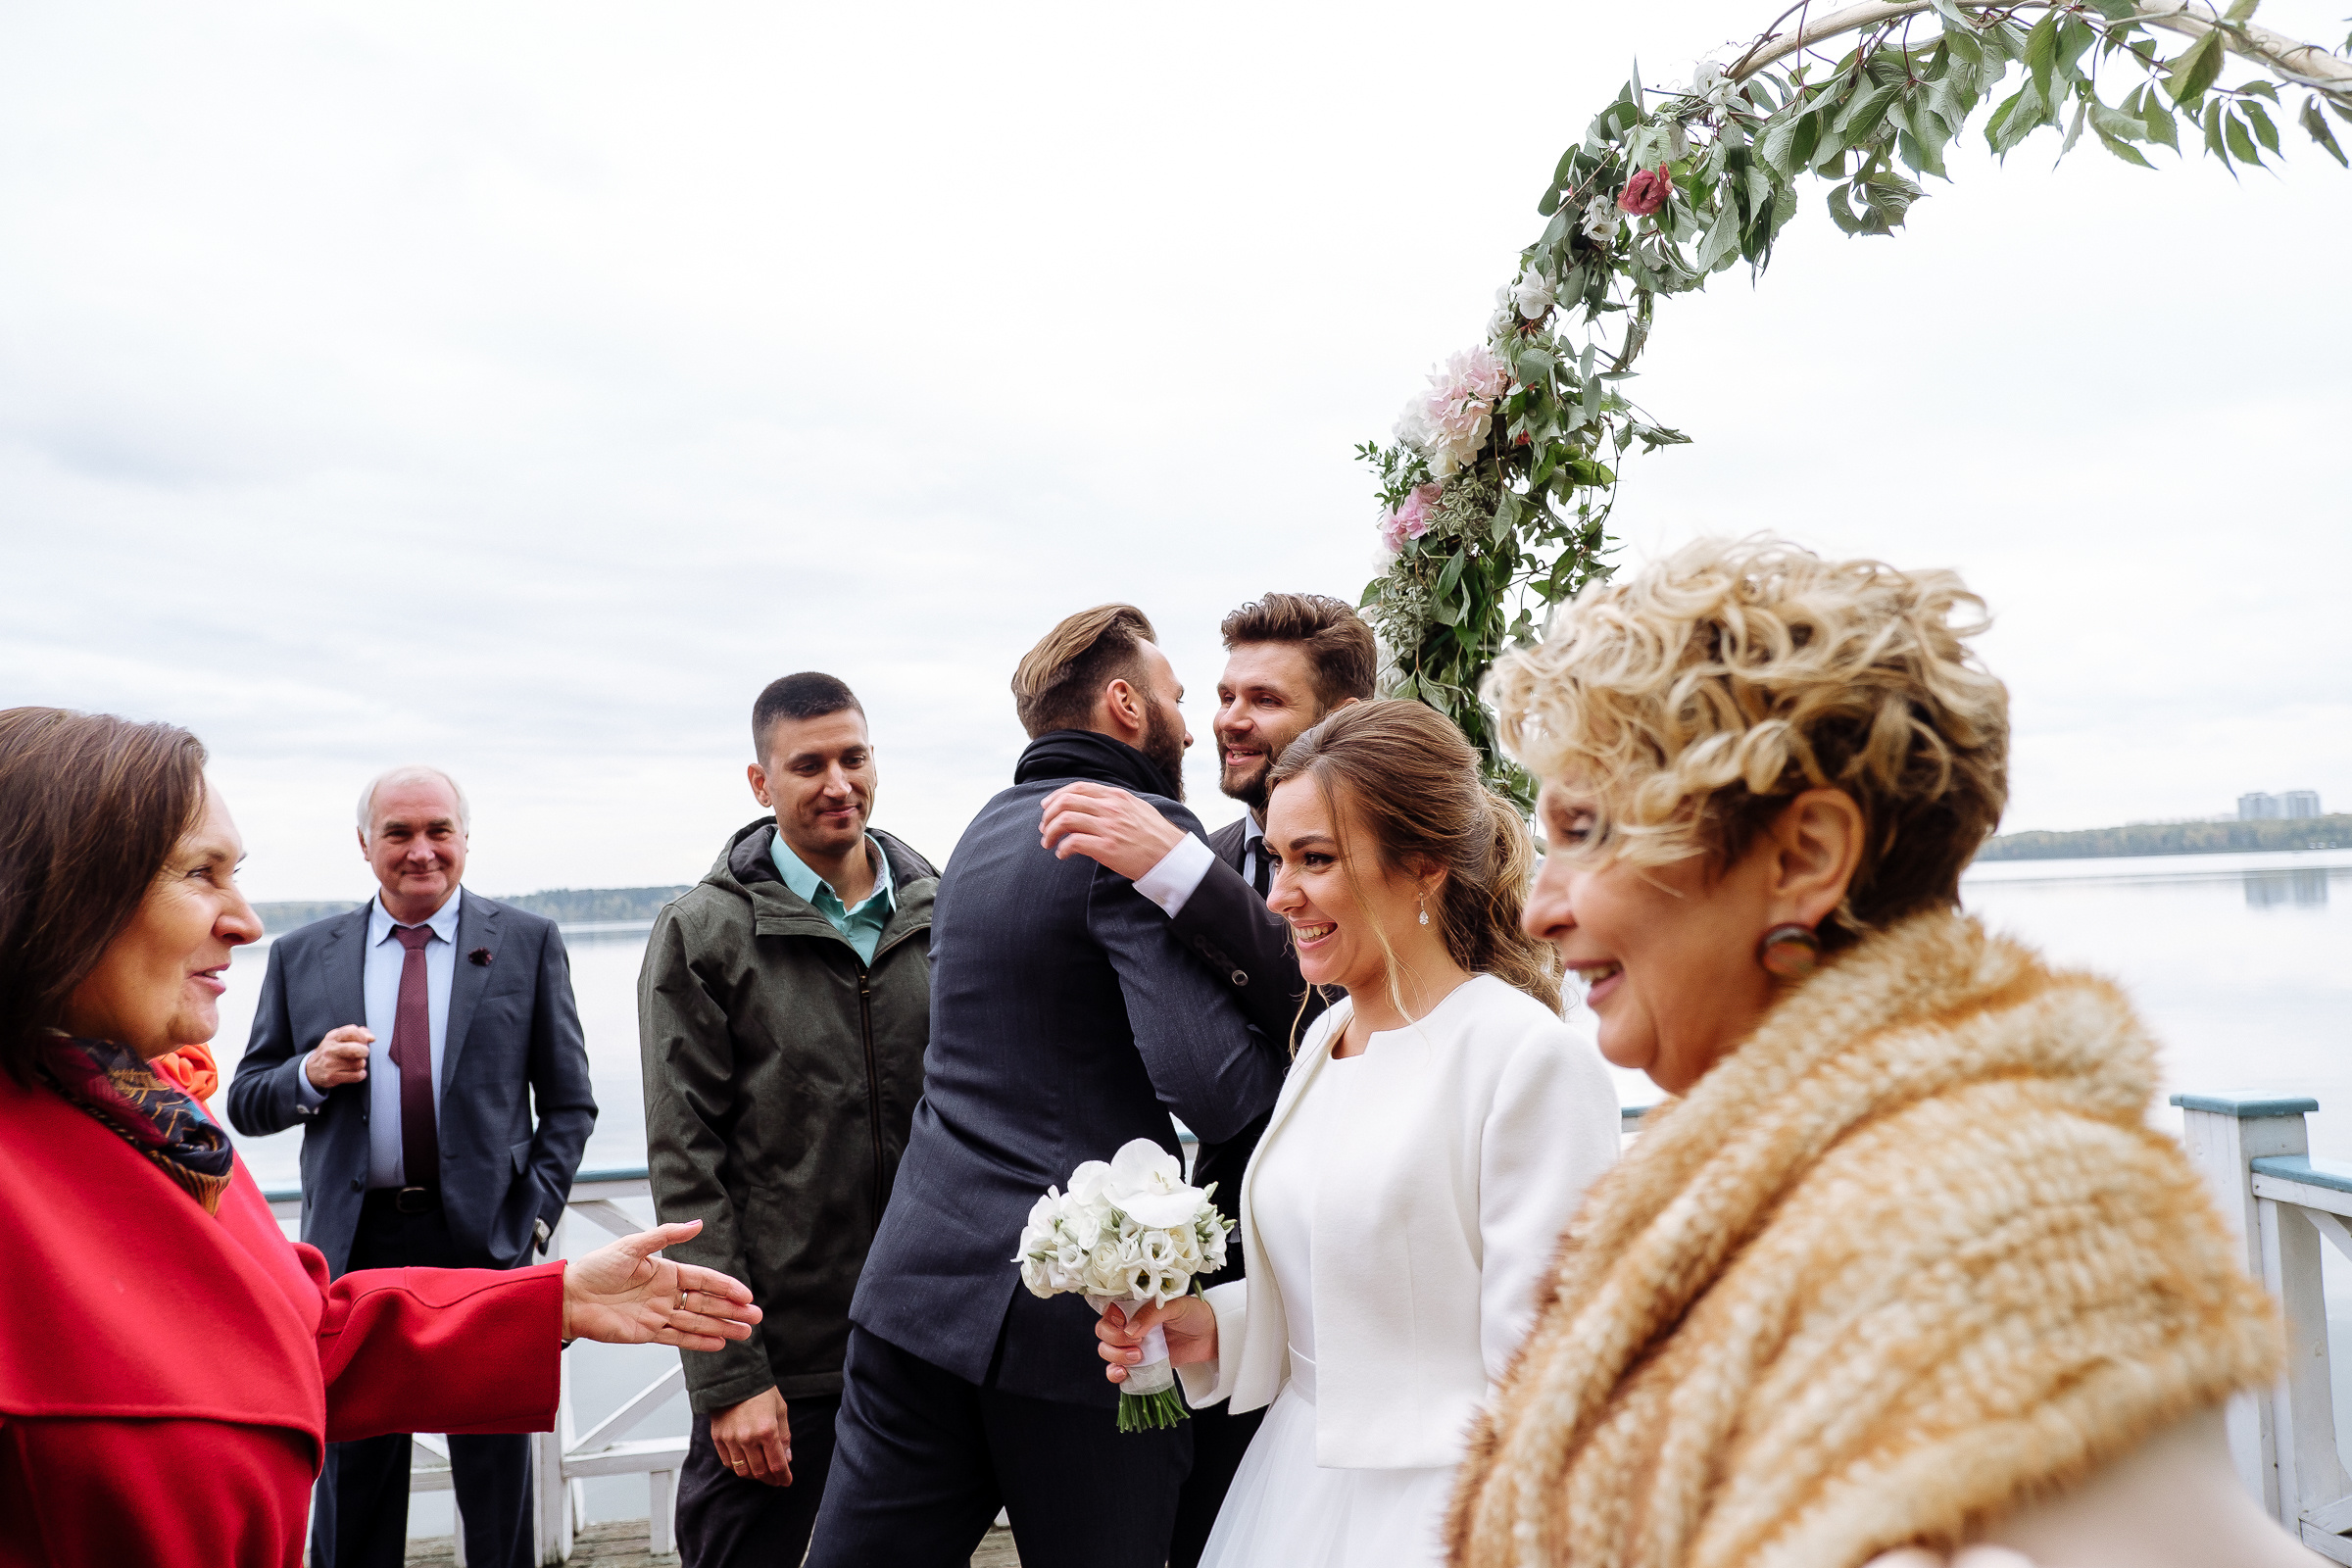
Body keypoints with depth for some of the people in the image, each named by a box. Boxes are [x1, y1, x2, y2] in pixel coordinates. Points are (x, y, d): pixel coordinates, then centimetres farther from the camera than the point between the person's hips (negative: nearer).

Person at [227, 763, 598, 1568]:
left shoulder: (529, 943, 1)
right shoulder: (301, 956, 6)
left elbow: (569, 1103, 3)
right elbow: (246, 1103, 9)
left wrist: (535, 1216, -7)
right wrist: (309, 1075, -12)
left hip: (483, 1239, -1)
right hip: (354, 1246, 2)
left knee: (497, 1491, 11)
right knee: (351, 1486, 14)